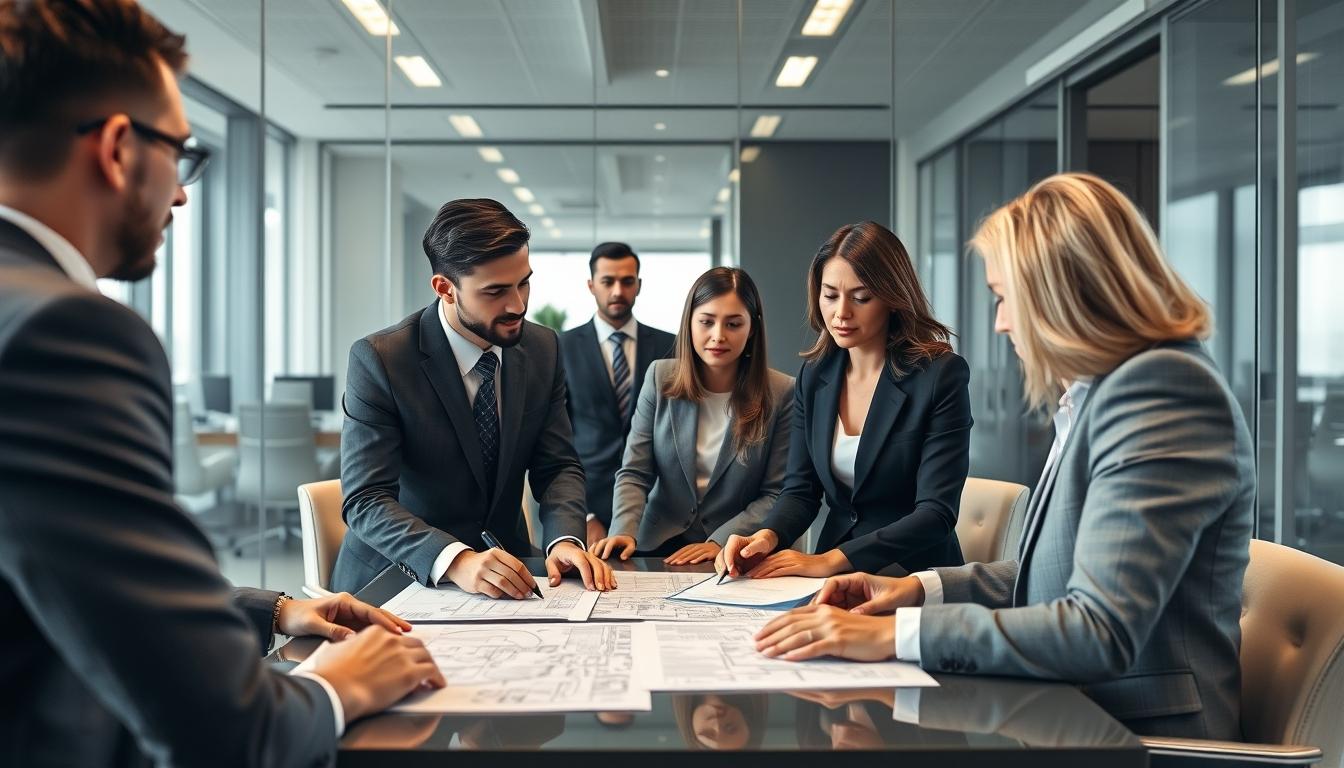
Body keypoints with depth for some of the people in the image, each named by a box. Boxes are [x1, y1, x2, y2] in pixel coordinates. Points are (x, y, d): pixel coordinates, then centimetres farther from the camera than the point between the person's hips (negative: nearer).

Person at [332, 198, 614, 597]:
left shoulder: (543, 348, -1)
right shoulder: (379, 359, -16)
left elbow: (558, 466, 1)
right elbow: (366, 501, -20)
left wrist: (566, 540, -20)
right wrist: (456, 560, -36)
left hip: (504, 570, 2)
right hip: (394, 579, -2)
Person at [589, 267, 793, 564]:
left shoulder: (781, 393, -3)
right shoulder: (660, 377, 4)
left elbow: (777, 494, -2)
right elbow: (634, 473, 2)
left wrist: (719, 542, -13)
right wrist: (625, 531, -15)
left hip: (738, 558, -2)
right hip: (658, 549, 2)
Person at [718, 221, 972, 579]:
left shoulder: (941, 375, -11)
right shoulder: (815, 376, 5)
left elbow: (937, 513, -16)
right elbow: (800, 491, 6)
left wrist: (830, 560, -24)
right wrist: (766, 538, -16)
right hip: (834, 582, 5)